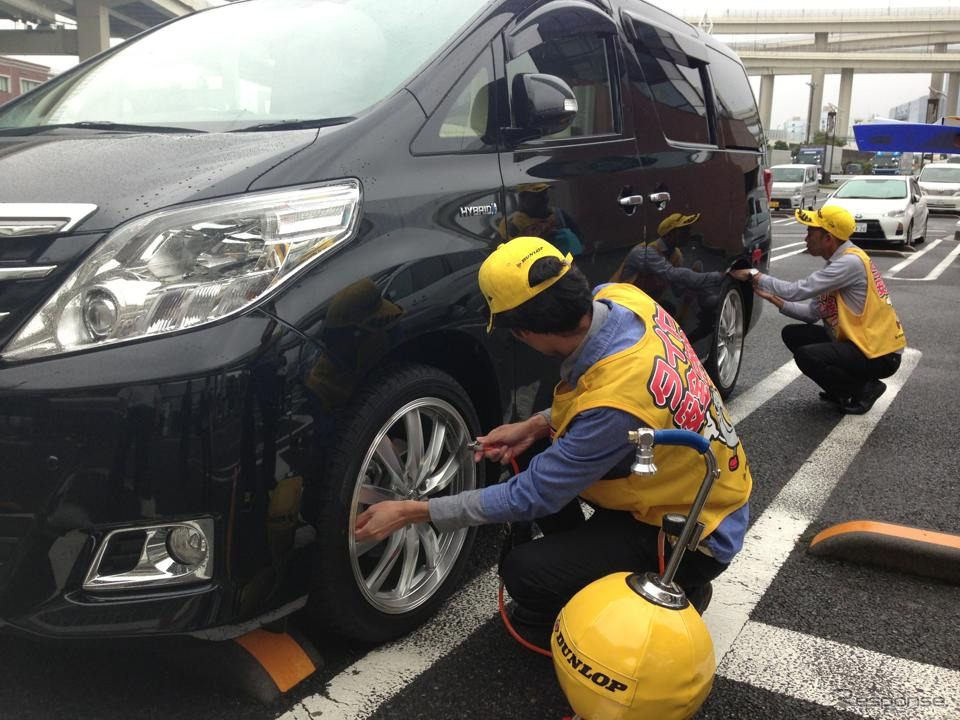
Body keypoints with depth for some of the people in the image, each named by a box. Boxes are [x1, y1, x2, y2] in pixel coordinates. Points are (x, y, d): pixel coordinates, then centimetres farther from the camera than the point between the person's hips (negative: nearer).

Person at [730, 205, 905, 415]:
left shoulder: (851, 262, -21)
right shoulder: (838, 263, 9)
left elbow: (797, 291, -24)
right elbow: (812, 312, 6)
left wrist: (753, 274, -16)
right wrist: (774, 299, -4)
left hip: (881, 355, -9)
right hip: (859, 342, 9)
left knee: (806, 356, -22)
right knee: (793, 334, 4)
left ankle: (865, 389, -1)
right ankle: (843, 390, 10)